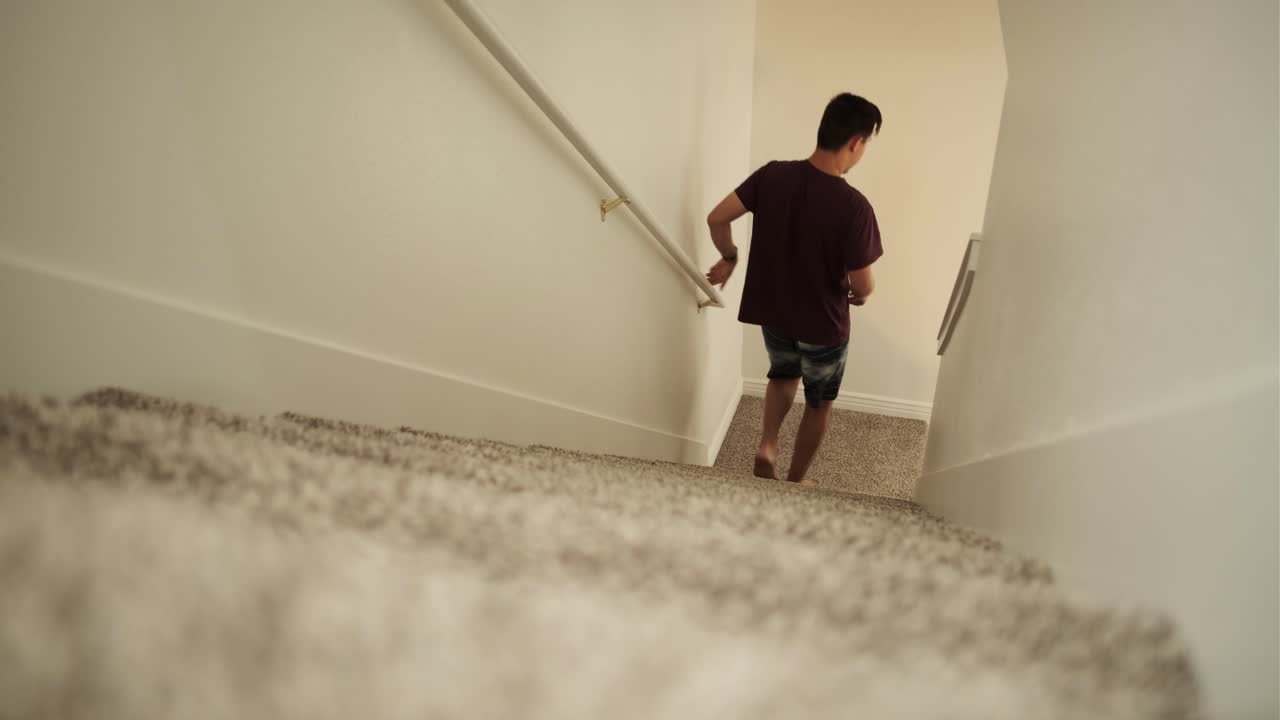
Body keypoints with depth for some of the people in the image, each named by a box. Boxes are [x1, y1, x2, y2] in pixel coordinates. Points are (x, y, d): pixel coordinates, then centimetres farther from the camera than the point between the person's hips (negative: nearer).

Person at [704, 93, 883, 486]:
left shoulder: (773, 174, -13)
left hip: (772, 311, 4)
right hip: (823, 325, -4)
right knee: (820, 401, 21)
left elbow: (717, 218, -9)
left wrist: (729, 257, 9)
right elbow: (863, 284, -20)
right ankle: (795, 481, 33)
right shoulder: (854, 206, -26)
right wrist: (858, 295, 4)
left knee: (783, 372, 33)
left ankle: (766, 445, 16)